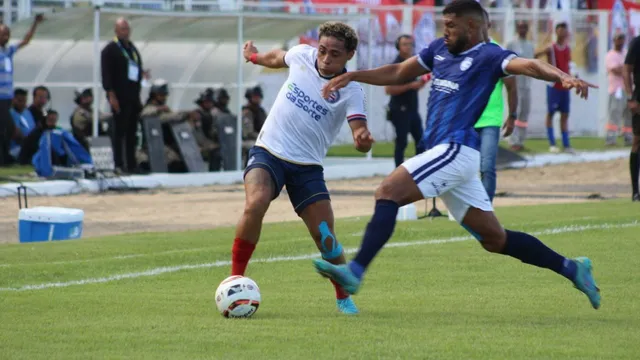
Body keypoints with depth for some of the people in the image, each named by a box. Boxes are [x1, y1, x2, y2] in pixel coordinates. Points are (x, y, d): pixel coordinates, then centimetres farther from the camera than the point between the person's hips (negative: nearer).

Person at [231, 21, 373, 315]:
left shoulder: (350, 91, -12)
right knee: (255, 204, -29)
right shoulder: (301, 55, -4)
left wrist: (363, 139, -50)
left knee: (325, 238, -7)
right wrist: (255, 56, 41)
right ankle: (235, 278, -16)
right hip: (268, 152, 1)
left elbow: (360, 133, -25)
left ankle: (343, 298, 18)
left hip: (307, 166, -1)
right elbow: (278, 57, 21)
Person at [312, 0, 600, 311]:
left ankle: (354, 273, -25)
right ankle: (570, 268, 17)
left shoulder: (487, 56, -6)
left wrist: (562, 77, -42)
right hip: (446, 154, 9)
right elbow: (398, 73, 29)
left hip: (456, 149, -9)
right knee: (495, 239, 10)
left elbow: (526, 65, -23)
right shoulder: (440, 49, 18)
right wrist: (353, 76, 22)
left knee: (388, 192, -19)